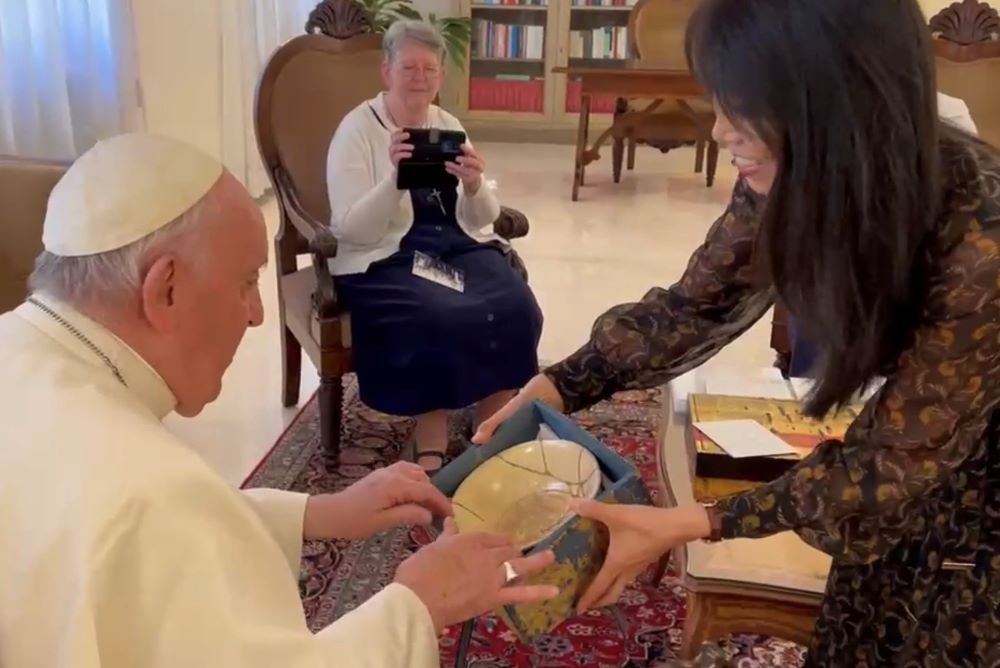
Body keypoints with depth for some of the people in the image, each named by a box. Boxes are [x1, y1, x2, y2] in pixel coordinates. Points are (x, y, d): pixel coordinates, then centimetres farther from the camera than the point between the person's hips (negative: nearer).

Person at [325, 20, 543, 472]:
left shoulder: (449, 126, 11)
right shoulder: (356, 130, -4)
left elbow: (483, 219, 6)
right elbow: (351, 230, -13)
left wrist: (475, 185, -16)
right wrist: (394, 177, -27)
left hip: (458, 246, 5)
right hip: (386, 258, -4)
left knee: (515, 308, -24)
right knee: (443, 318, -33)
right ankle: (430, 450, -16)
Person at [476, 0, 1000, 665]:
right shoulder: (792, 178, -22)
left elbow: (899, 455, -29)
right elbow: (697, 303, -8)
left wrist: (692, 525, -34)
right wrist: (559, 386, -18)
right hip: (918, 412, 5)